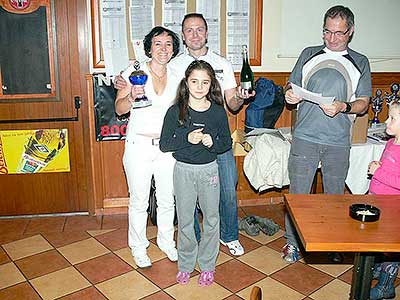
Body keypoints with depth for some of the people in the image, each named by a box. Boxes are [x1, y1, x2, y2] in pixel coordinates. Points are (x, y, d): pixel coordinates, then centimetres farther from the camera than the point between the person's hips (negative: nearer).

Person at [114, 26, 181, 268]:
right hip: (139, 146, -3)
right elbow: (119, 109, -5)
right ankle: (138, 246, 28)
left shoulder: (176, 76, 5)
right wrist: (132, 96, -24)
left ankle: (166, 241, 35)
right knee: (139, 200, 7)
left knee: (167, 199, 12)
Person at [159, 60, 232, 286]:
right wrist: (187, 138, -22)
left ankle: (208, 265, 29)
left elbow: (227, 143, 2)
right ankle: (186, 265, 29)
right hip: (184, 170, -1)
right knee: (185, 219, 10)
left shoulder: (218, 112, -5)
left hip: (209, 170, 1)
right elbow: (164, 144, -7)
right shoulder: (175, 112, -8)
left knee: (212, 218, 11)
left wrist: (212, 142, -19)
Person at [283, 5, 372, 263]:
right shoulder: (309, 55, 10)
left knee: (335, 194, 13)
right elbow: (291, 87, 13)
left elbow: (363, 104, 4)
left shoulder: (360, 63, 9)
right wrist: (290, 95, -11)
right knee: (298, 192, 3)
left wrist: (343, 107, -16)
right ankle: (292, 241, 21)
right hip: (305, 137, 0)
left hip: (338, 142, 1)